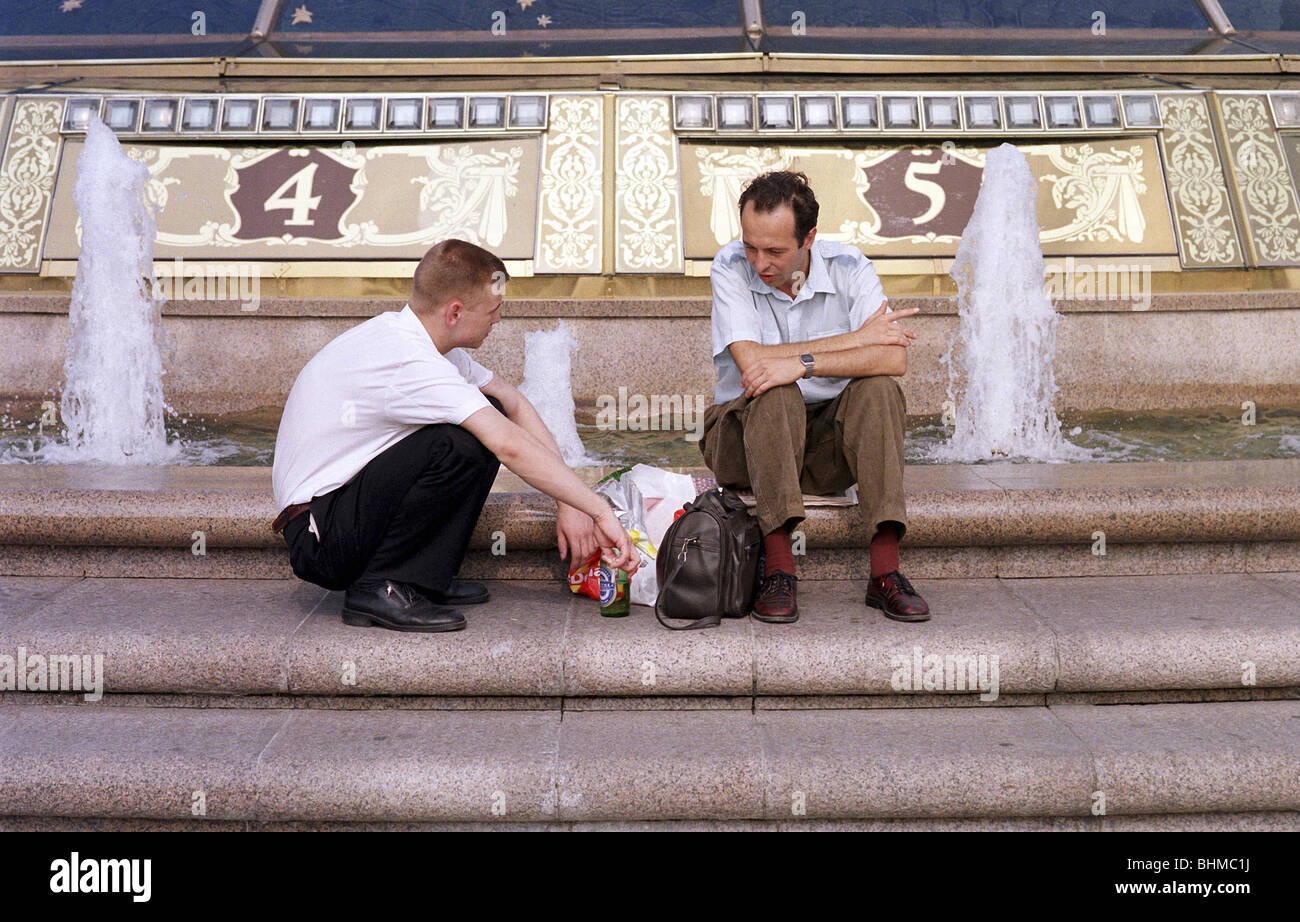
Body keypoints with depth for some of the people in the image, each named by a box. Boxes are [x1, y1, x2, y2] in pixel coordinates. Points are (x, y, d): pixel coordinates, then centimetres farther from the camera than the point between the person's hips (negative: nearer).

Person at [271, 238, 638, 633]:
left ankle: (425, 579, 5)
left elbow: (515, 404, 6)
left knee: (488, 418, 2)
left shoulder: (413, 336, 4)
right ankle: (381, 589, -14)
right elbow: (510, 447, -31)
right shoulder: (409, 362, -25)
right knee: (461, 444, -27)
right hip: (319, 538, -10)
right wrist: (601, 512, -25)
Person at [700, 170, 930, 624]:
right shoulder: (730, 269, -9)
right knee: (775, 397, -32)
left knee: (878, 389, -26)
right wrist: (857, 338, -17)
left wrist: (802, 363, -32)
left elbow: (894, 358, -21)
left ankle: (885, 570, -29)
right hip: (747, 438, -2)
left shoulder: (849, 268, -6)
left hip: (832, 441, 2)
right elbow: (751, 360, -23)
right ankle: (778, 568, -32)